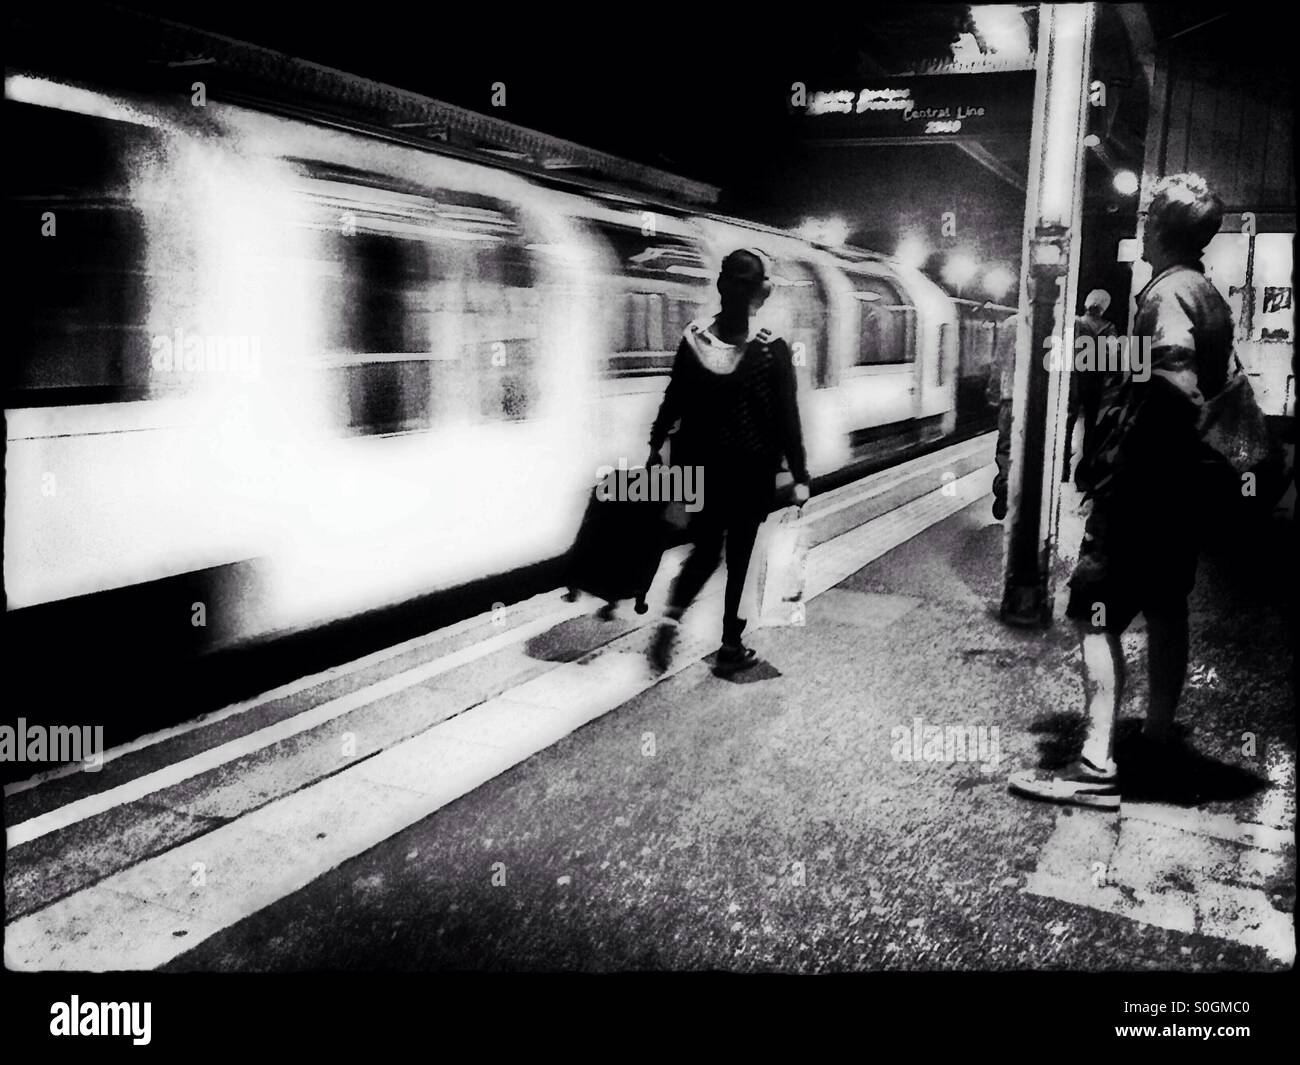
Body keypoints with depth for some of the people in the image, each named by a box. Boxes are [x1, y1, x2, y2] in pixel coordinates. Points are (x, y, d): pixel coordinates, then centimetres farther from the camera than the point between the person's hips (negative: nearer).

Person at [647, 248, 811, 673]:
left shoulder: (694, 340, -5)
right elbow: (787, 418, -10)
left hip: (702, 467, 3)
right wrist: (799, 475, -3)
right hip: (752, 472, -3)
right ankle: (731, 646, 18)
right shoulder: (773, 351, -14)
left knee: (704, 550, 16)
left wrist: (656, 444, 16)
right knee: (739, 557, 11)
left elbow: (673, 400, 3)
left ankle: (671, 619, -4)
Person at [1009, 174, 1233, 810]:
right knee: (1166, 613, 14)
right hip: (1180, 483, 10)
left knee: (1096, 613, -7)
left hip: (1139, 482, -10)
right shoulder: (1210, 296, 13)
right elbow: (1216, 389, 13)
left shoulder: (1167, 292, -15)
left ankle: (1097, 767, -8)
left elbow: (1177, 389, -26)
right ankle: (1157, 747, 24)